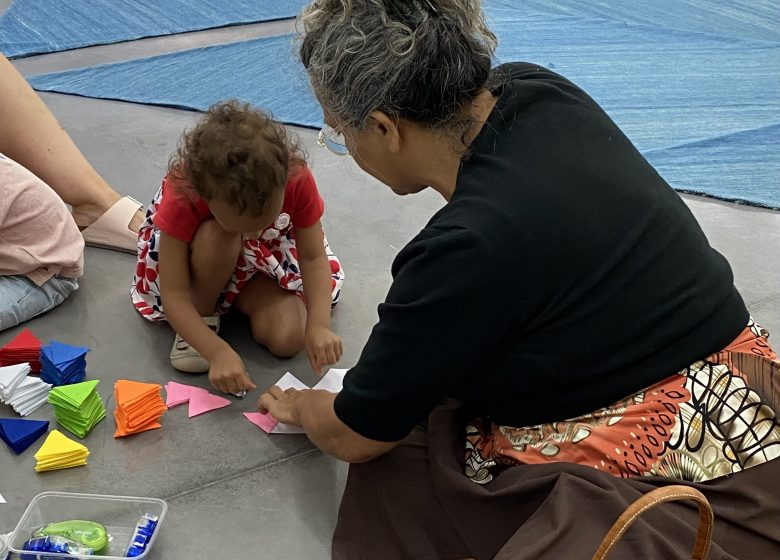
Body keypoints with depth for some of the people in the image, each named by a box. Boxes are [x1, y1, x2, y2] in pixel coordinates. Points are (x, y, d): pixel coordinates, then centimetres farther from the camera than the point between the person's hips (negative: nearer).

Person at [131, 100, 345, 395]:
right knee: (216, 237, -38)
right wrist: (218, 352, -44)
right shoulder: (181, 194, -37)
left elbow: (314, 258, -22)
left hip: (265, 258, 2)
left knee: (287, 339, -23)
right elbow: (173, 295, -32)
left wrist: (319, 325, -36)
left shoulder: (297, 178, -33)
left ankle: (243, 299, 9)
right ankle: (203, 315, -11)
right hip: (207, 258, -1)